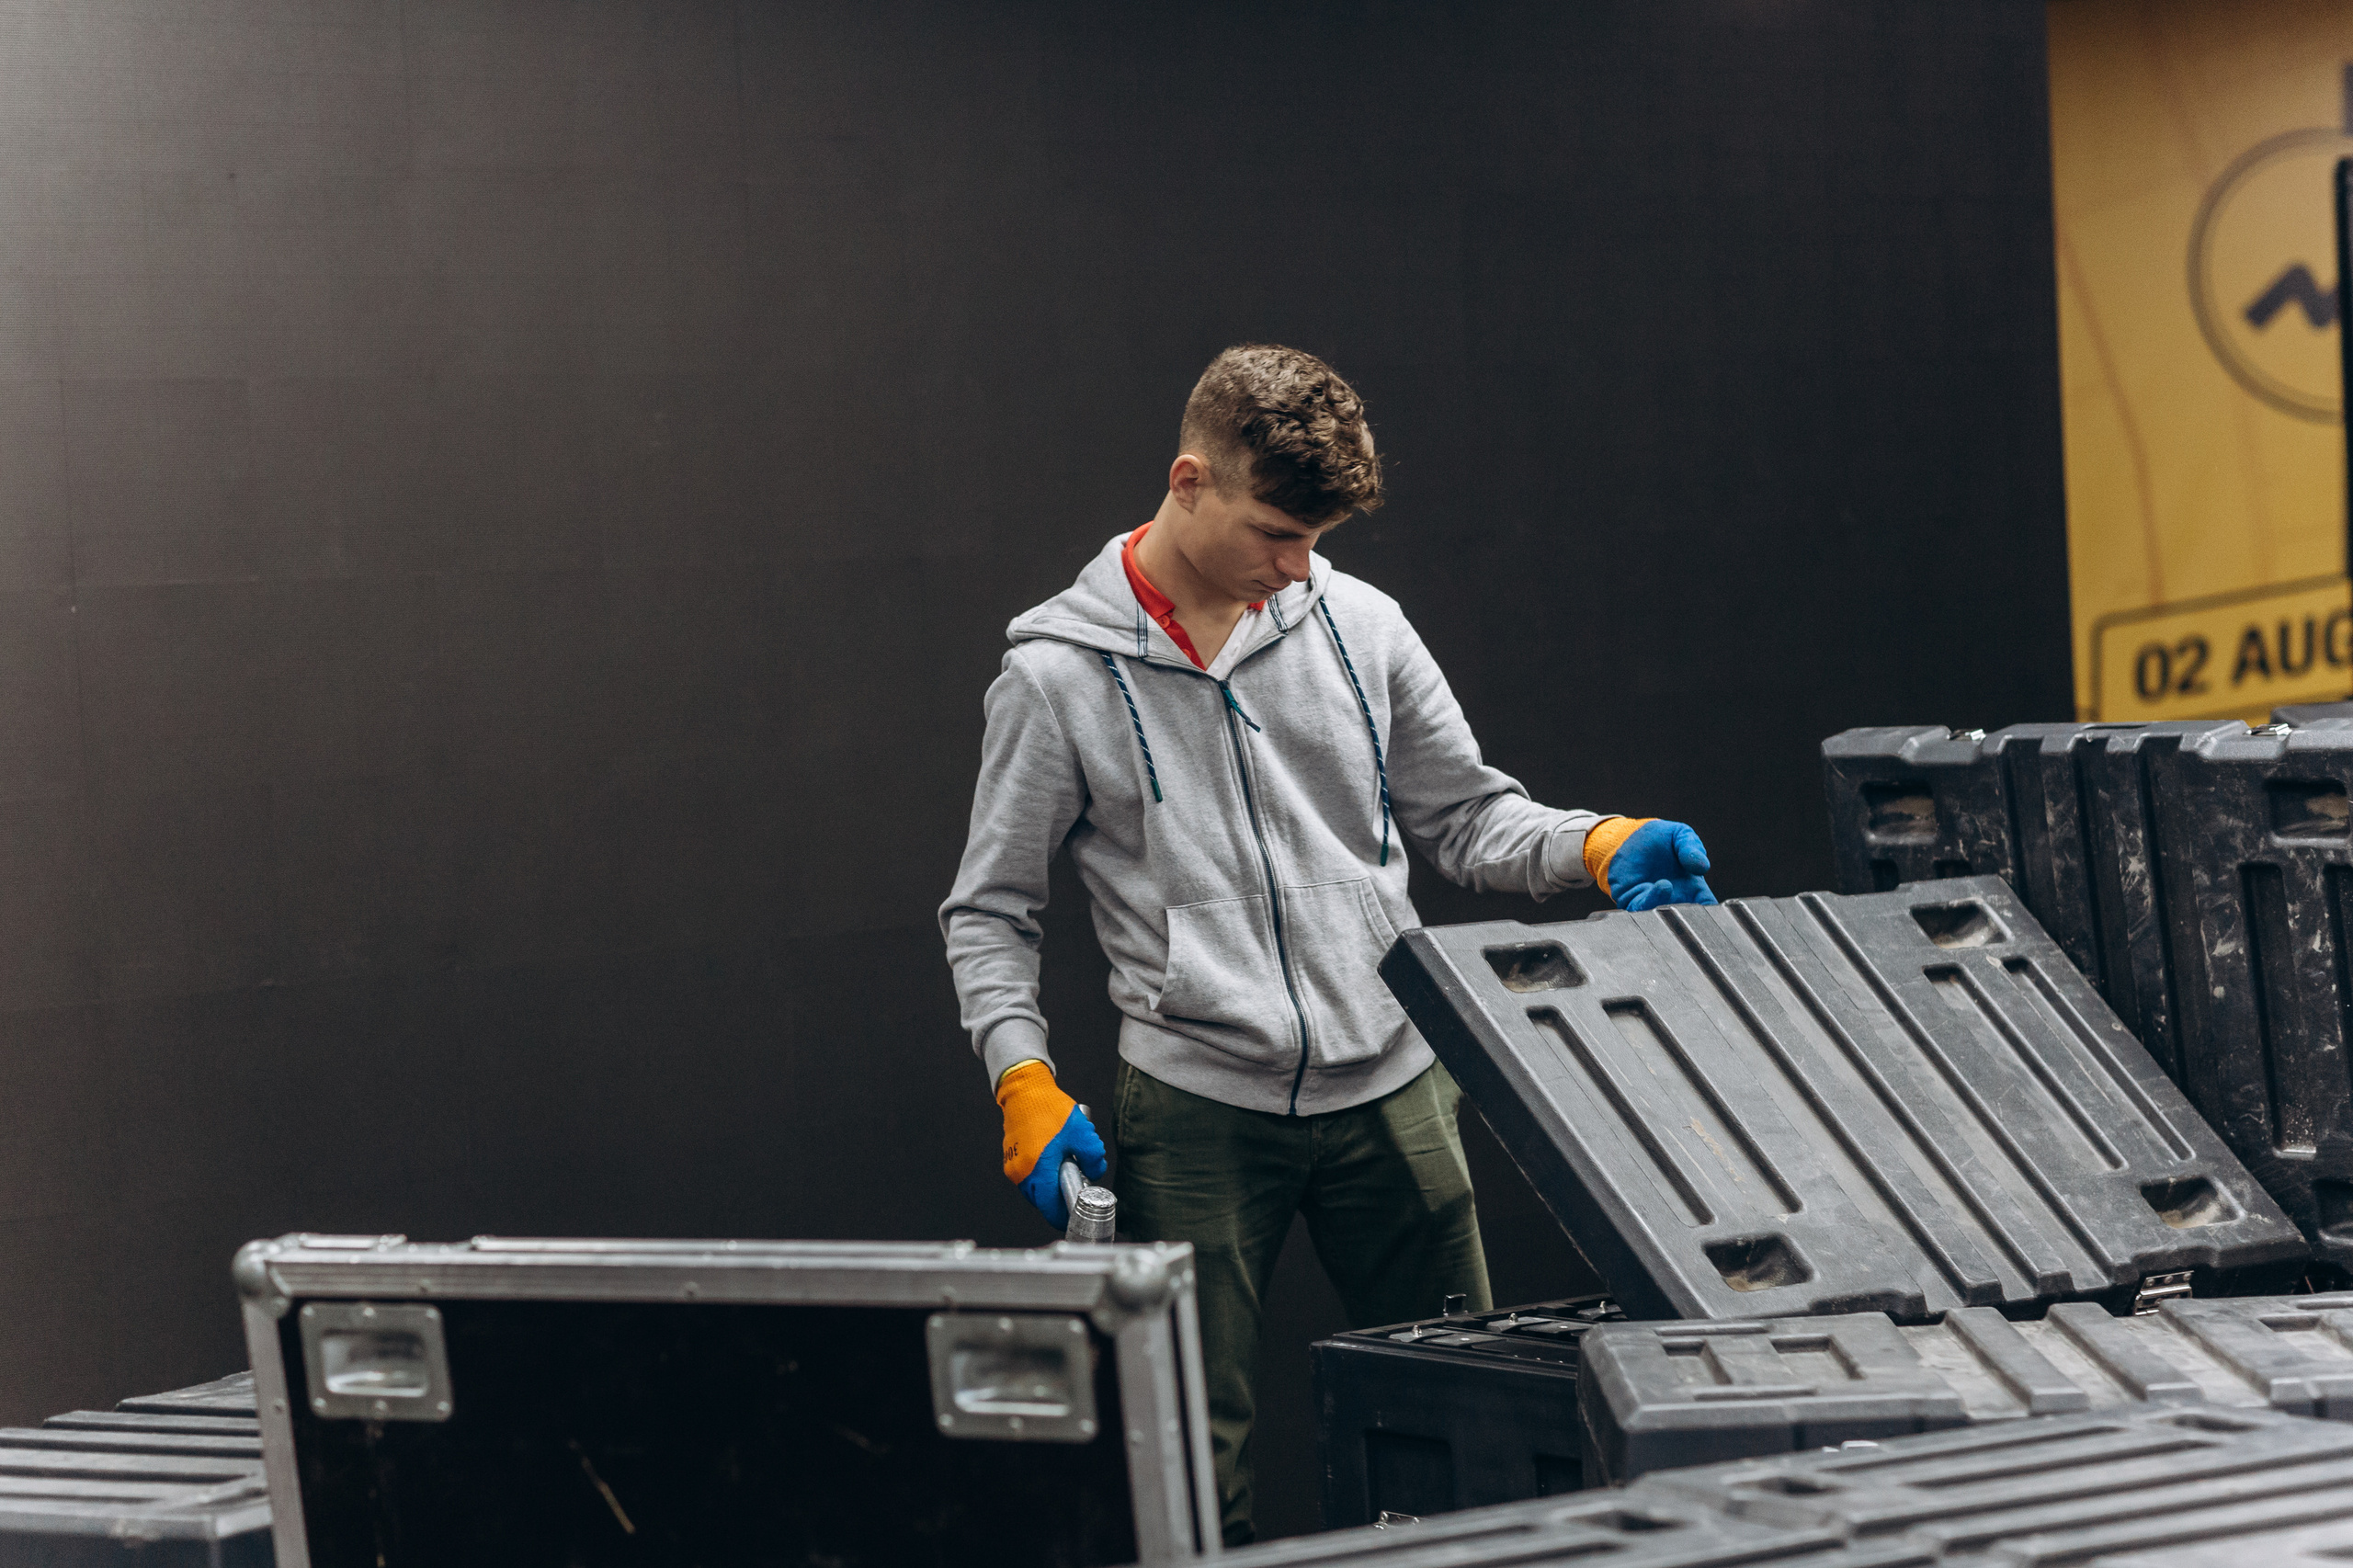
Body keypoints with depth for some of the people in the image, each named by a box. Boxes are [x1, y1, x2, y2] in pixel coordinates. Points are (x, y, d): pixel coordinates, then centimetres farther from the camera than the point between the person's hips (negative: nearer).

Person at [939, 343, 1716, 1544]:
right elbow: (988, 913, 3)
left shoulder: (1358, 624, 6)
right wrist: (1026, 1084, -10)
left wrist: (1601, 847, -6)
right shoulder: (1060, 672, -2)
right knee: (1193, 1456, -1)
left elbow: (1466, 817, 13)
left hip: (1390, 1085, 3)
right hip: (1197, 1102, -3)